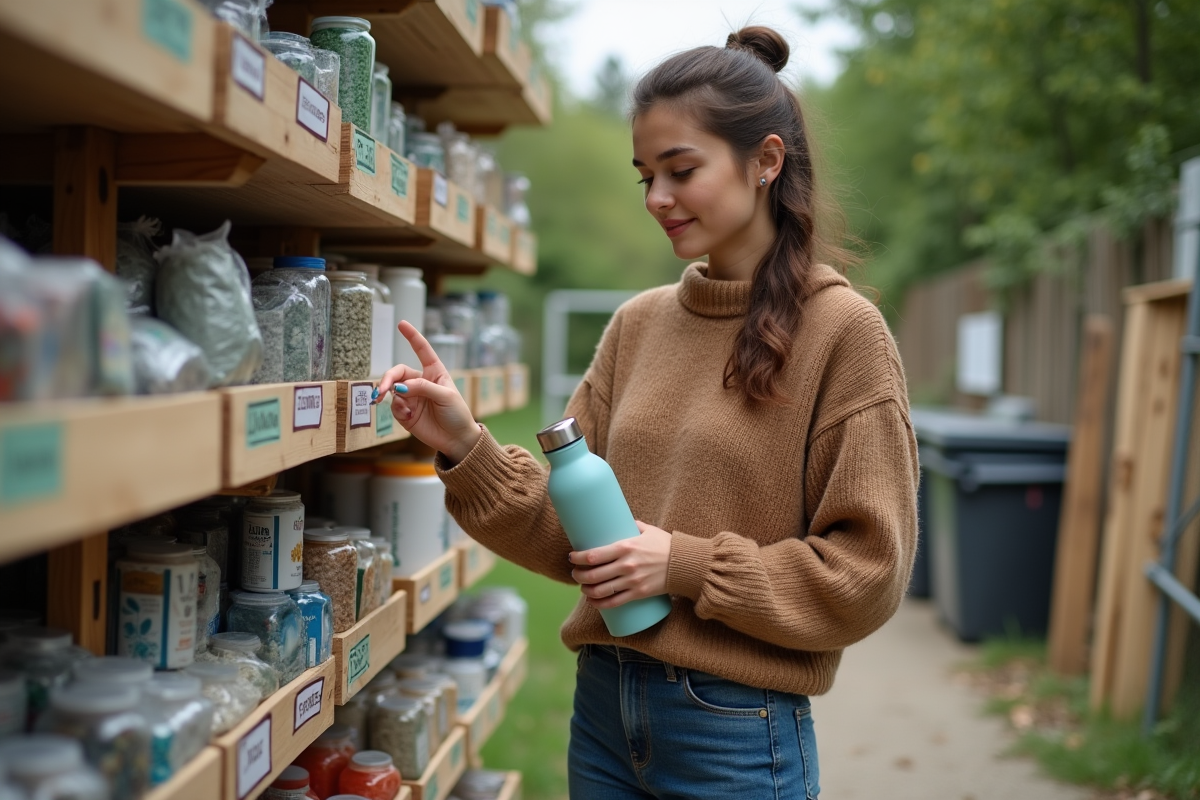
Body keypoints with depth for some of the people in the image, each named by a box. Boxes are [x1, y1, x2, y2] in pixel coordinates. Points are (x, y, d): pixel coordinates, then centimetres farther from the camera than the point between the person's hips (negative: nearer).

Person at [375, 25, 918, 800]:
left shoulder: (842, 330, -10)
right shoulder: (638, 323, 4)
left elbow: (866, 572, -11)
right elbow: (572, 527, 5)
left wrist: (688, 566, -16)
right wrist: (467, 449, -8)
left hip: (736, 731, -5)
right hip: (604, 706, 5)